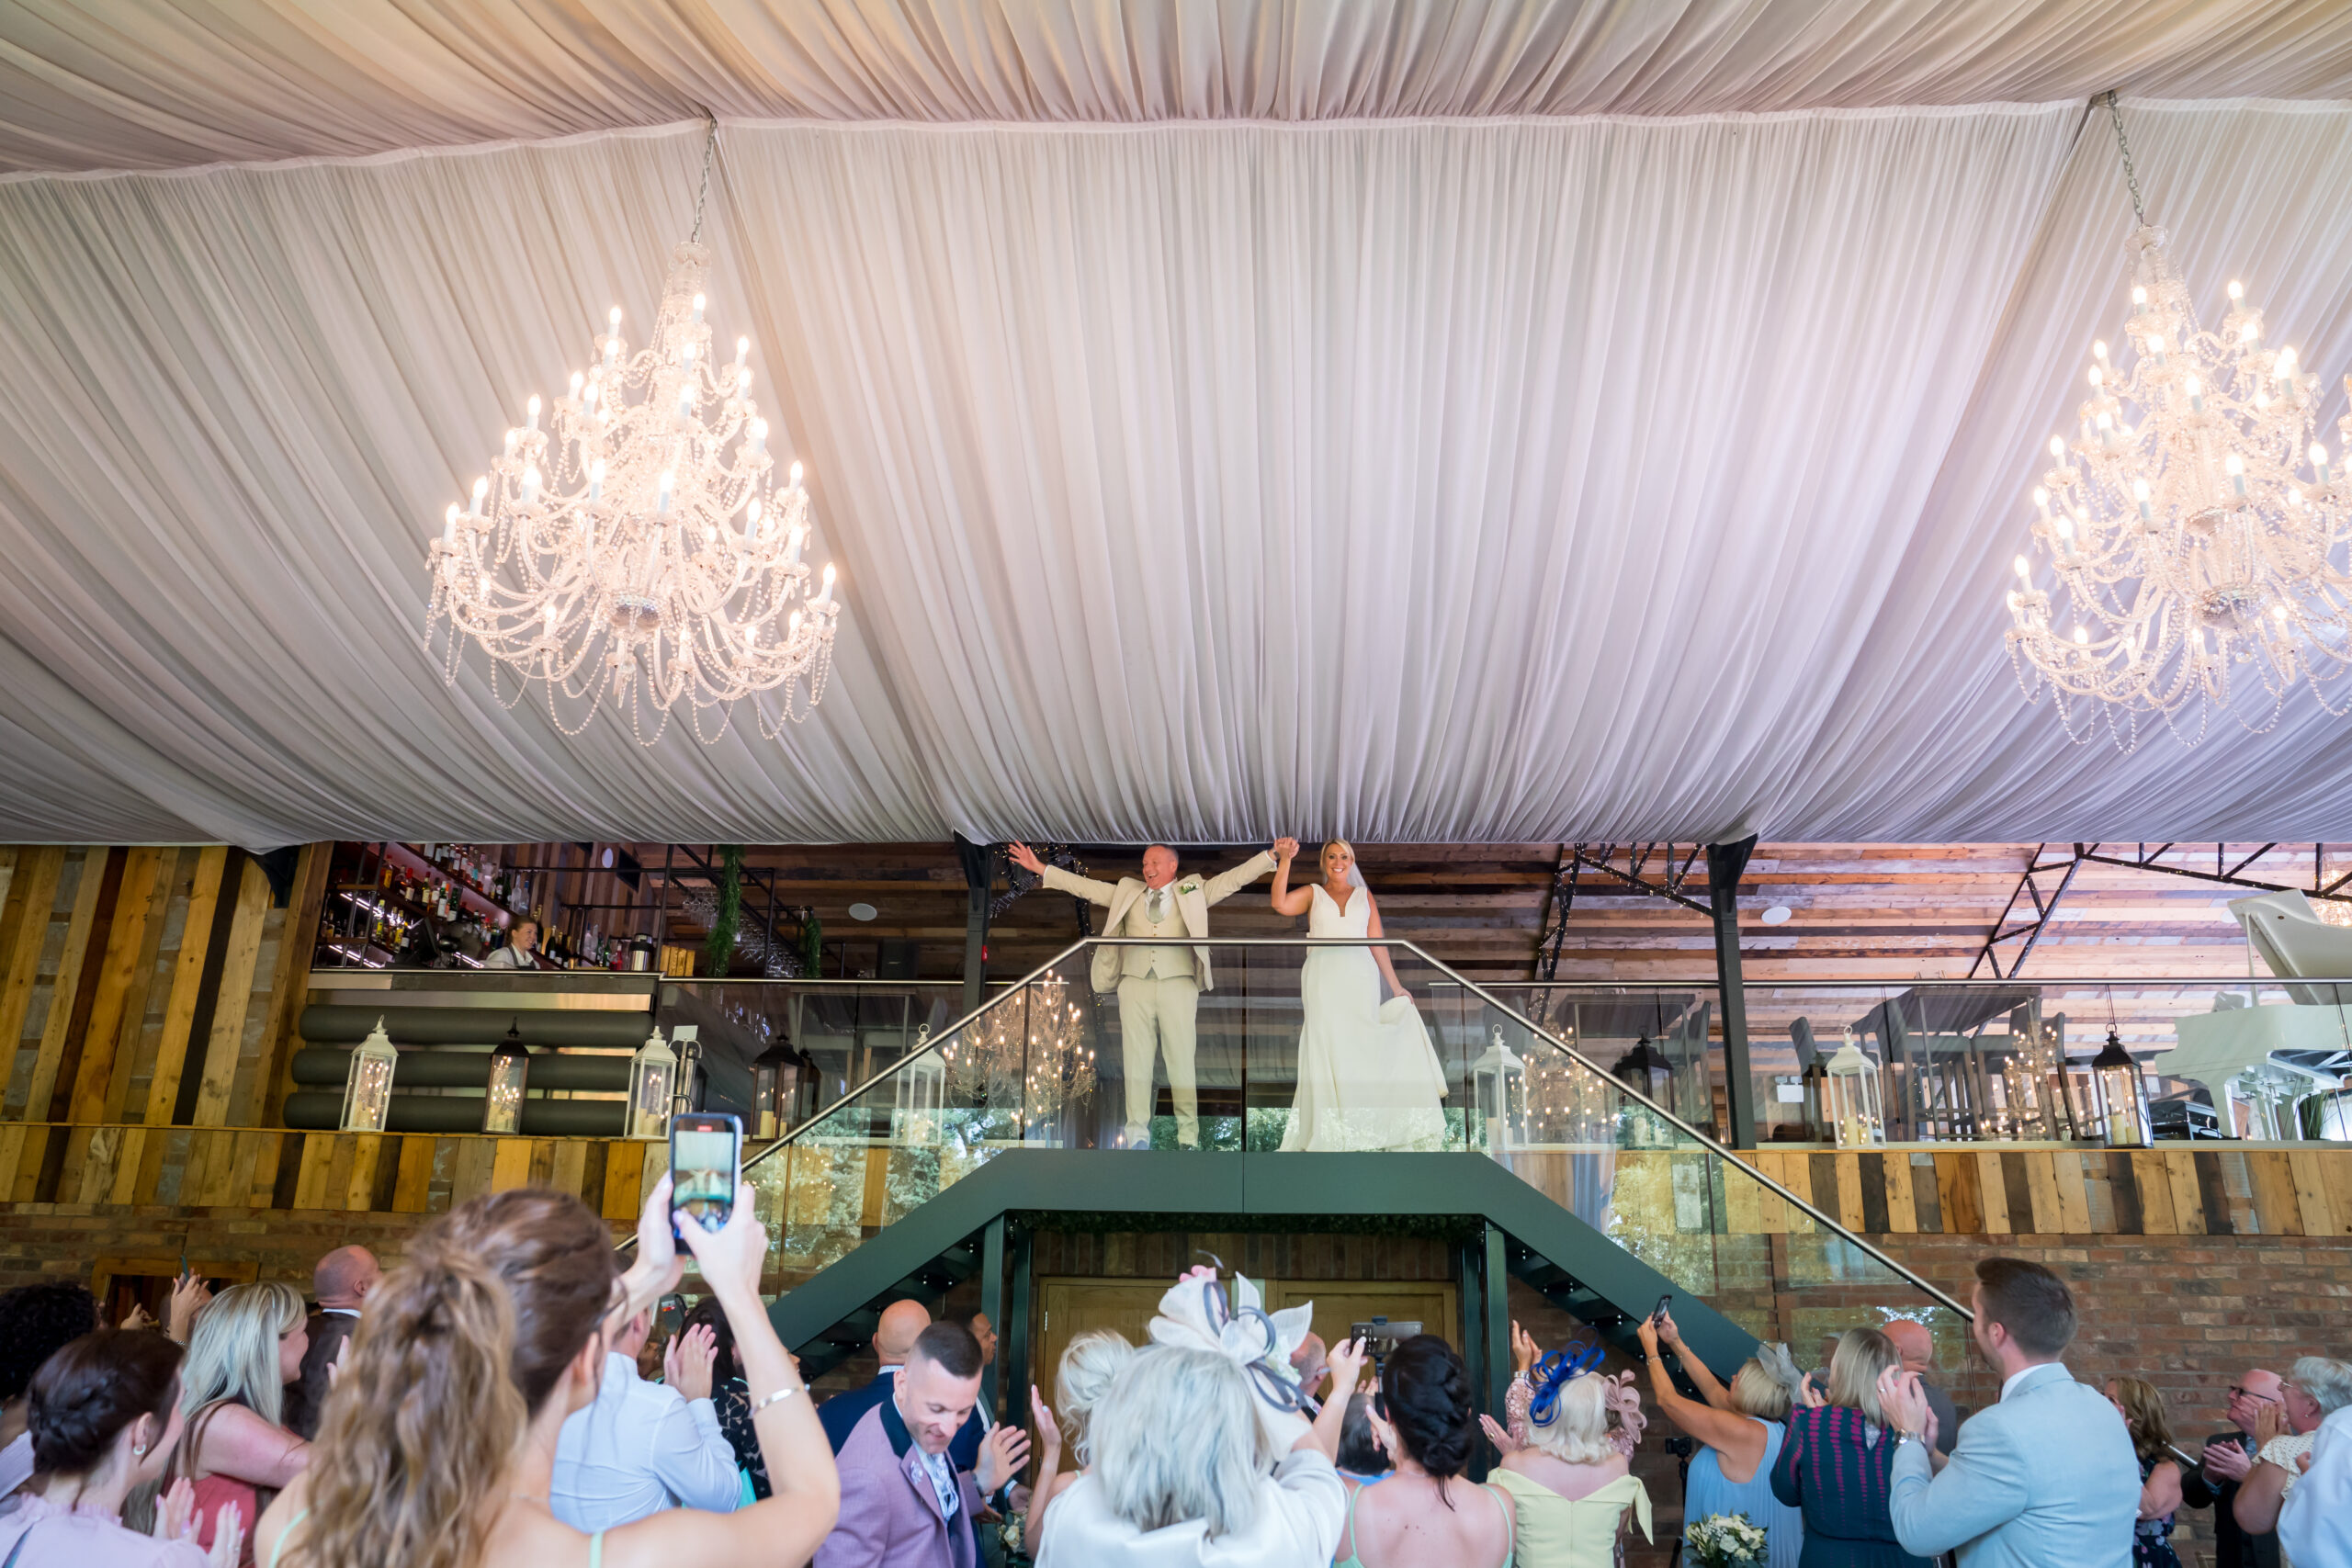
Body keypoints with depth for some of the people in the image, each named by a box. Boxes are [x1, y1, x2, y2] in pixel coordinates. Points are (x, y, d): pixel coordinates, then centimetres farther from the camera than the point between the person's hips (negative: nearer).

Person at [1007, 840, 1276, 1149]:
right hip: (1135, 984, 2)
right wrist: (1041, 869, 18)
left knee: (1181, 1060, -3)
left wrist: (1272, 856, 1)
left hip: (1178, 984, -2)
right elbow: (1085, 886, 21)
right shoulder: (1127, 892, 20)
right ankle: (1137, 1133, 1)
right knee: (1136, 1060, -2)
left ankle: (1188, 1136, 0)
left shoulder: (1192, 892, 15)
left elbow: (1235, 878, 10)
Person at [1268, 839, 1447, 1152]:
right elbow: (1280, 904, -7)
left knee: (1361, 1050, -2)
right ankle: (1326, 1135, -3)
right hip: (1323, 977, -1)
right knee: (1325, 1048, -5)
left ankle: (1363, 1132, 3)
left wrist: (1396, 986, 9)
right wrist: (1285, 860, -10)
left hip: (1360, 976, 1)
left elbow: (1377, 944, 14)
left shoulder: (1364, 895, 18)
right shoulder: (1312, 894, 14)